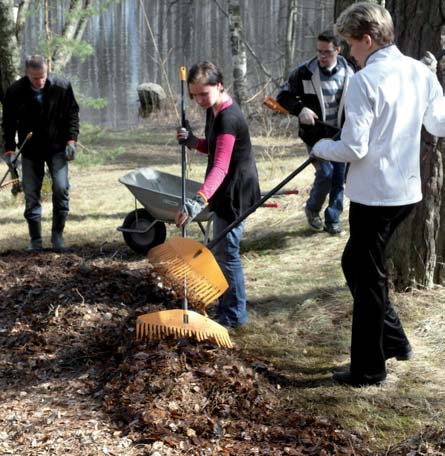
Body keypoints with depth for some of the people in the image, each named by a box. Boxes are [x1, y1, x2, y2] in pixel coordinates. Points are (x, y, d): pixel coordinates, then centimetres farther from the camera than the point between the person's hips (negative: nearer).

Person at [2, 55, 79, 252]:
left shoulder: (62, 86, -12)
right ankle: (35, 241, 11)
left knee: (61, 189, -11)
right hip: (30, 151, 1)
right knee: (31, 196, 1)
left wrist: (71, 140, -8)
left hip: (57, 148, 0)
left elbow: (72, 114, 0)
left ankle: (57, 235, 4)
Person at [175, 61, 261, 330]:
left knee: (226, 252, -4)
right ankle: (226, 308, 32)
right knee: (222, 251, 19)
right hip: (226, 192, 11)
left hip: (235, 192, -11)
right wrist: (194, 142, 0)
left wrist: (200, 199, -50)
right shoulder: (214, 111, 7)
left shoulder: (229, 118, -25)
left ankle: (235, 316, 9)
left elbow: (220, 166, -36)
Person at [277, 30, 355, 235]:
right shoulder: (305, 72, -10)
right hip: (315, 134, -3)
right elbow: (283, 95, -2)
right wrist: (300, 109, -20)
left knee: (339, 178, 4)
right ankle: (312, 209, 16)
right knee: (325, 173, -11)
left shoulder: (348, 72, -1)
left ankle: (333, 220, 18)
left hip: (340, 134, 3)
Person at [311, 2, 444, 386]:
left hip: (374, 194, -7)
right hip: (408, 190, 7)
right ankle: (394, 340, 26)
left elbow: (353, 149, -18)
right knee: (356, 263, 23)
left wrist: (320, 147, 0)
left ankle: (369, 371, 16)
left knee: (367, 278, 5)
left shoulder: (364, 81, -17)